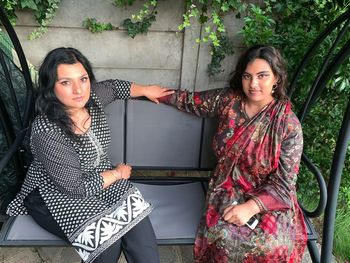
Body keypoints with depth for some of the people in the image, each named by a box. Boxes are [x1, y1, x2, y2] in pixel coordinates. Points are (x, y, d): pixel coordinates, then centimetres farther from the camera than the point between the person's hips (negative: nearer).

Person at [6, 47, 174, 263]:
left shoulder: (92, 96, -12)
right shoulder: (47, 133, -31)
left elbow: (113, 86, 13)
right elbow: (77, 187, -24)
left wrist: (146, 90, 20)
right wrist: (118, 173, -12)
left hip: (100, 177, 6)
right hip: (59, 195, -6)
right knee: (108, 240, -22)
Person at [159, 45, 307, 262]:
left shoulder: (289, 125, -14)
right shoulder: (228, 100, -5)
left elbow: (283, 183, -13)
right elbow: (192, 101, 12)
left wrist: (250, 207, -25)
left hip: (268, 197, -2)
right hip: (229, 190, 2)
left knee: (272, 245, -28)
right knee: (223, 236, -24)